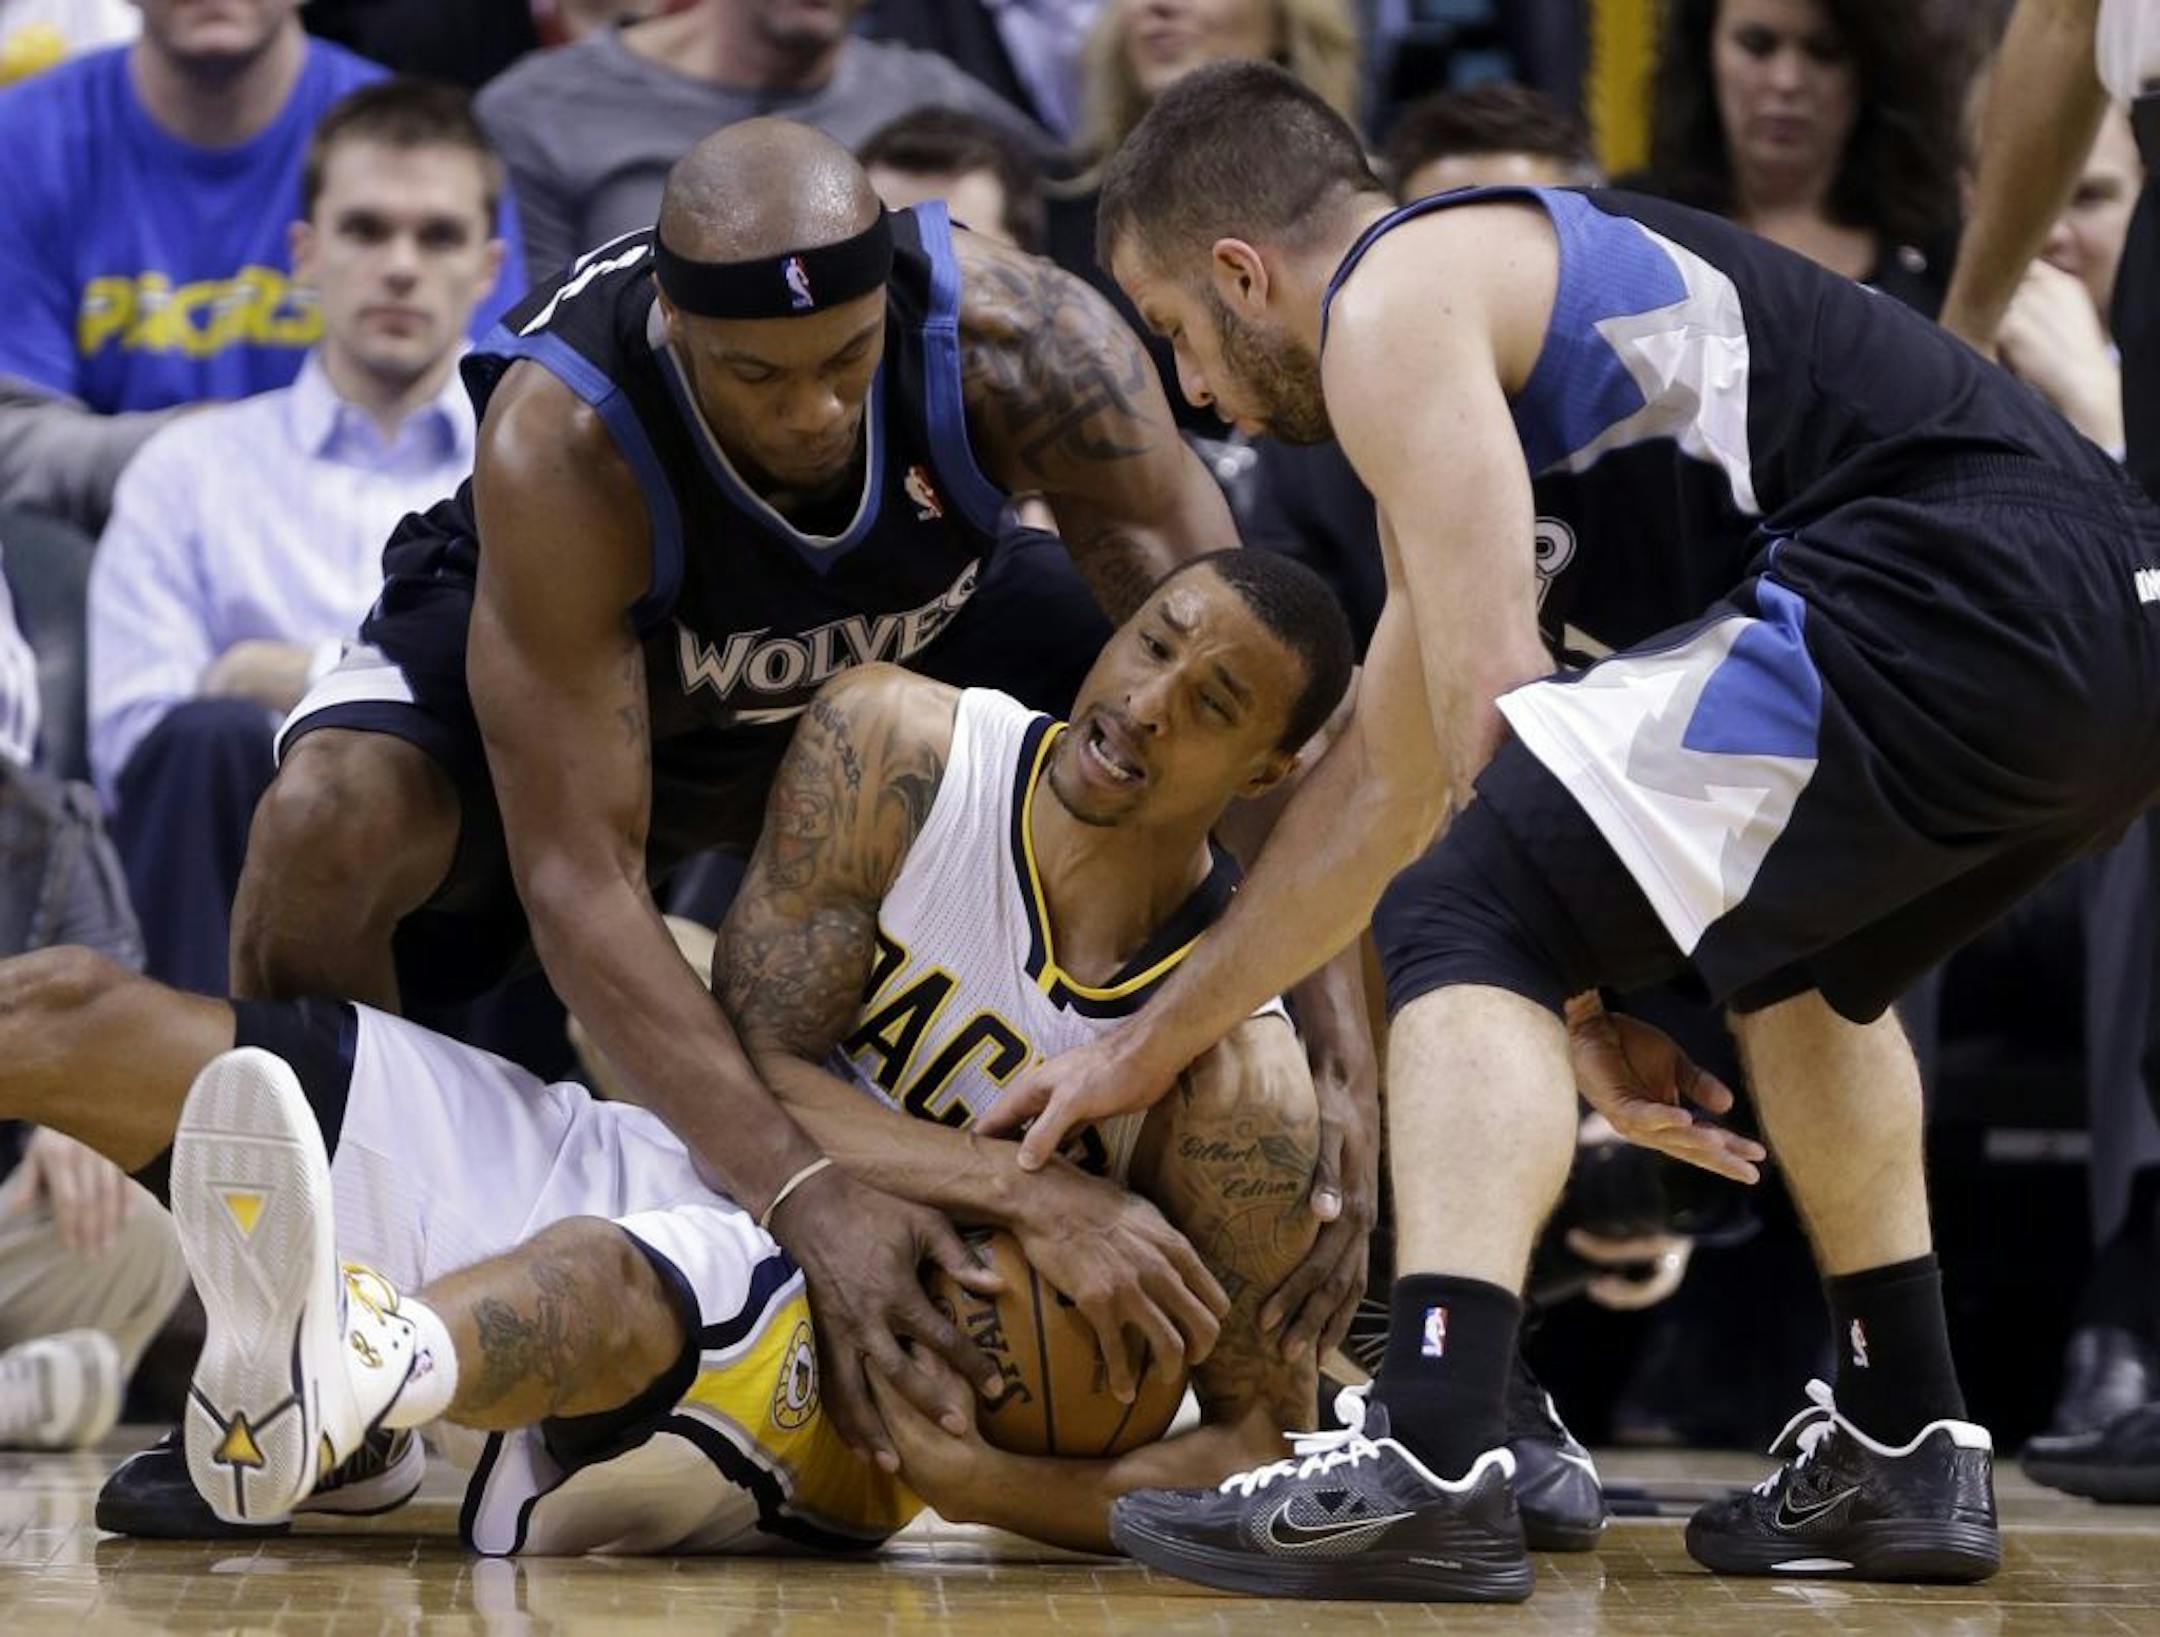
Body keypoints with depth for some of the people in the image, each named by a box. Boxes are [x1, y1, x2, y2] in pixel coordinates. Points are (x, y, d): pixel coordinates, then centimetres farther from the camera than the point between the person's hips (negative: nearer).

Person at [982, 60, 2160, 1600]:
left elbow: (1494, 702, -8)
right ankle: (1906, 1455, 35)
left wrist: (1578, 1002, 2)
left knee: (1469, 923, -9)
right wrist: (1150, 1048, 43)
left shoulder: (1394, 300, 3)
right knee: (1787, 942, 35)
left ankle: (1431, 1470, -22)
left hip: (1945, 595, -10)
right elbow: (1387, 783, 38)